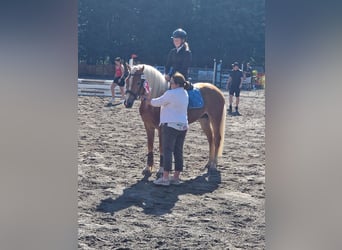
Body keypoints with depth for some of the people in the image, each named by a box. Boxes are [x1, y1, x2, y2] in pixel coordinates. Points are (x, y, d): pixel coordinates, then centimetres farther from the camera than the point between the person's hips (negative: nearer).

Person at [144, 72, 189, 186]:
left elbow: (156, 103, -5)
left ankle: (165, 178, -5)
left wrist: (148, 100, 13)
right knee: (178, 152, 9)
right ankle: (176, 177, 13)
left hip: (170, 125, -8)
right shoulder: (185, 93, 9)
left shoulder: (171, 94, -16)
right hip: (183, 126, 8)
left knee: (167, 151, -4)